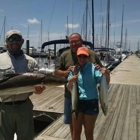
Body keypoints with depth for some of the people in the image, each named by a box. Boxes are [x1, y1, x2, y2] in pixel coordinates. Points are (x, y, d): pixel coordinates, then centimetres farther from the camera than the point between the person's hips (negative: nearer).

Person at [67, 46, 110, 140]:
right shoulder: (74, 69, 2)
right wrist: (70, 81, -17)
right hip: (77, 102, 3)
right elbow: (69, 89, 4)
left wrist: (106, 75, -34)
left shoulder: (93, 68, -9)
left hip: (91, 103, -3)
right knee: (76, 132, 17)